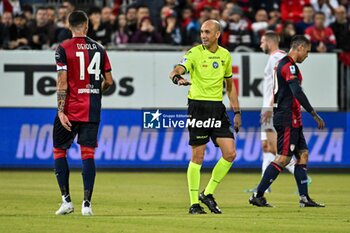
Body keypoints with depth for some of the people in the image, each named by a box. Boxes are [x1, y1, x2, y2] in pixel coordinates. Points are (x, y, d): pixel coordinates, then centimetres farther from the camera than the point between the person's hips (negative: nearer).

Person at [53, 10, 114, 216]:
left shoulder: (64, 49, -6)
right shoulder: (99, 49, 6)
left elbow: (62, 83, -12)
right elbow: (109, 81, 9)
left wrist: (61, 111, -13)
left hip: (70, 108, -3)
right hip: (92, 110, 3)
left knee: (59, 151, 10)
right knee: (88, 153, 3)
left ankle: (66, 200, 3)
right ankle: (87, 203, -4)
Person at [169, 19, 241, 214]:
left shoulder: (225, 55, 10)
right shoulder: (195, 53, -5)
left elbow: (230, 85, 20)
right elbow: (175, 72, -18)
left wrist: (237, 112, 16)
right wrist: (177, 78, -43)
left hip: (217, 107, 5)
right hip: (198, 106, -5)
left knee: (230, 153, -4)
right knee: (198, 156, -3)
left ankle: (208, 194, 11)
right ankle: (194, 203, 5)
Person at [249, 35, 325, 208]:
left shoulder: (282, 64, 18)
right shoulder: (289, 66, -14)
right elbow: (297, 92, -24)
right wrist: (314, 114, -24)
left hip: (292, 120, 11)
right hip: (288, 119, -11)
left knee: (303, 154, 10)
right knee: (283, 158, -9)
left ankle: (304, 198, 9)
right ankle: (258, 196, -8)